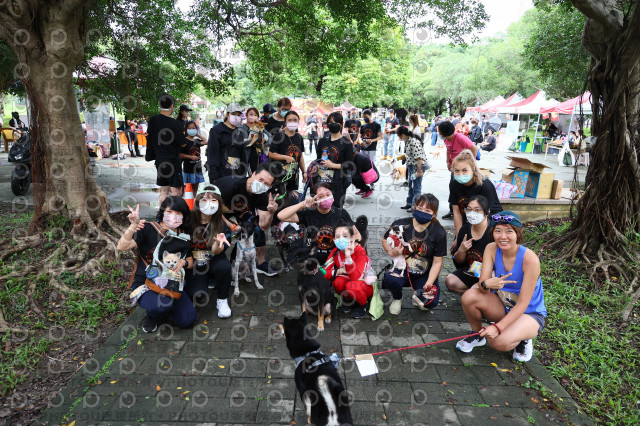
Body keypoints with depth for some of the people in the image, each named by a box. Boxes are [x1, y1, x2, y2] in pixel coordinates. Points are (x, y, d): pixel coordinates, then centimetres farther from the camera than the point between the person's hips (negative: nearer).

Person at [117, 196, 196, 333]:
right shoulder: (148, 229, -11)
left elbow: (191, 262, 11)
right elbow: (122, 247, -22)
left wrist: (184, 262, -13)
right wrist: (133, 226, -38)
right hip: (145, 284, -4)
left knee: (187, 320, -10)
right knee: (163, 304, -36)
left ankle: (162, 307, 21)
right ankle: (151, 317, 3)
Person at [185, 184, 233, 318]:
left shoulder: (221, 224, -11)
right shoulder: (189, 219, -13)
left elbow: (215, 252, -19)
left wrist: (218, 243, -40)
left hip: (212, 262, 1)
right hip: (193, 263, 0)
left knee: (224, 265, -34)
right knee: (199, 298, -22)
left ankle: (222, 300, -8)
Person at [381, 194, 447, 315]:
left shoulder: (439, 232, -9)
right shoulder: (401, 225, -9)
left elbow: (437, 263, -6)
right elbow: (385, 240, 8)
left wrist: (428, 285, -16)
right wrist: (391, 252, -14)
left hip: (424, 276, 0)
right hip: (402, 269, 0)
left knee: (431, 302, -24)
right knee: (390, 279, -33)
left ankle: (418, 294, 16)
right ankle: (397, 298, 5)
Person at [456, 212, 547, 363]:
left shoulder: (530, 259, -26)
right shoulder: (492, 249, -12)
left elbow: (523, 303, -23)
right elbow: (482, 283, -17)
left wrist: (498, 327, -30)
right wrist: (486, 284, -43)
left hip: (530, 314, -4)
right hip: (502, 307, 5)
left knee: (500, 342, -32)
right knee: (469, 296, -25)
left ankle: (523, 338, 4)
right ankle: (477, 334, 4)